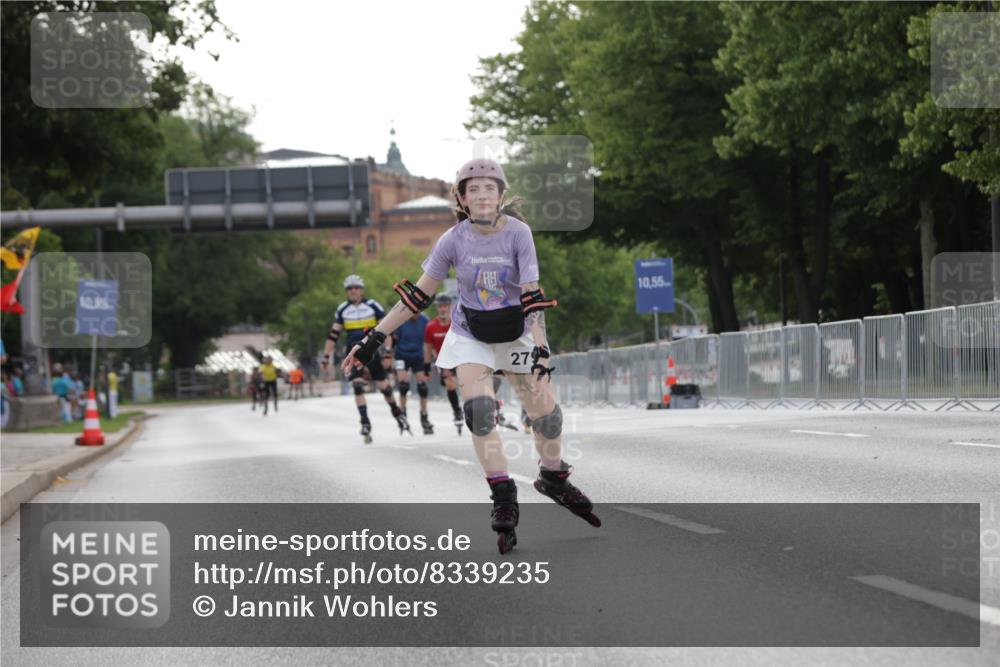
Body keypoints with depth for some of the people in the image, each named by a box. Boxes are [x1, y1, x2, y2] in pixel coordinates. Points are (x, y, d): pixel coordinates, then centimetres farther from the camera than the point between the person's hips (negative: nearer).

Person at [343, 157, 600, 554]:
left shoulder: (518, 232, -20)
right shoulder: (454, 240, -16)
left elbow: (533, 297, -23)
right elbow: (418, 296, -8)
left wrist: (541, 353, -32)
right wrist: (374, 339, -10)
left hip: (516, 335, 0)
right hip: (470, 338, 0)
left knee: (546, 413, 0)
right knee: (479, 409, -21)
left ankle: (554, 479, 28)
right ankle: (504, 500, -14)